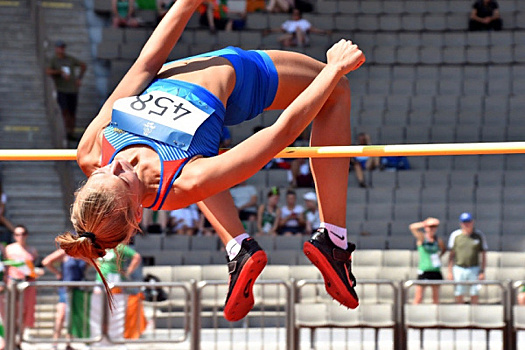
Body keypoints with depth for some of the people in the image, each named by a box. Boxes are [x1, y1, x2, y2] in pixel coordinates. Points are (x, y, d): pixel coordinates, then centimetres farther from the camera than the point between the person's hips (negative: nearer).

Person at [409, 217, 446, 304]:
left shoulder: (438, 240, 8)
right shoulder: (421, 238, -3)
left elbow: (443, 249, 28)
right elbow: (412, 227, -21)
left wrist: (439, 256, 11)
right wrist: (424, 223, -33)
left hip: (436, 271, 4)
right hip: (424, 270, -4)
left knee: (436, 297, 9)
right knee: (418, 298, -7)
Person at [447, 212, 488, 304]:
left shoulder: (479, 235, 2)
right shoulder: (455, 235, 2)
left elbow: (484, 255, 5)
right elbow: (451, 255, 6)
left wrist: (482, 271, -3)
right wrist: (450, 271, 1)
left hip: (474, 269, 0)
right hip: (459, 269, 0)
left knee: (474, 293, -4)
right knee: (459, 294, 1)